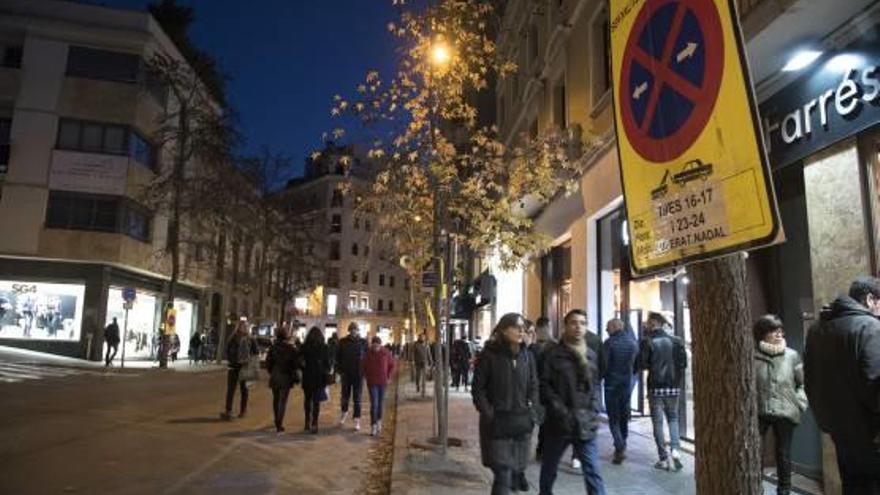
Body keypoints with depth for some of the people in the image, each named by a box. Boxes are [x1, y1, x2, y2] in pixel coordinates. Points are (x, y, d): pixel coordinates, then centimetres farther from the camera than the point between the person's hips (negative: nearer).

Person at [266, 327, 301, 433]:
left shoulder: (273, 347, -4)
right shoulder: (291, 348, -11)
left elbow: (268, 362, 1)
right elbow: (295, 364, -9)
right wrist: (295, 376, 2)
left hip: (274, 376, 3)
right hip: (286, 377, -3)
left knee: (276, 400, 18)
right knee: (283, 401, 1)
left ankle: (277, 423, 29)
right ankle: (280, 425, -6)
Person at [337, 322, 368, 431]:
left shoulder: (363, 342, -4)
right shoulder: (343, 341, -2)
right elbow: (338, 357, 3)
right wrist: (339, 370, -4)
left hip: (359, 374, -1)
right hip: (346, 373, 1)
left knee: (357, 398, 3)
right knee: (345, 396, 15)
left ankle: (357, 420, 11)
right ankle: (344, 413, 40)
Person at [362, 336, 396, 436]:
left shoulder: (386, 353, -8)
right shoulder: (368, 353, -9)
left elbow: (392, 365, 5)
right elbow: (363, 366, 7)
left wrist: (388, 377, 1)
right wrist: (366, 376, 2)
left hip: (383, 382, 2)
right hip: (372, 382, -1)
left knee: (380, 403, 12)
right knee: (374, 404, -8)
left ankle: (379, 421, 33)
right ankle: (373, 426, -2)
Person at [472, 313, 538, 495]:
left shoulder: (527, 355, 5)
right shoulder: (489, 354, -9)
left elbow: (533, 386, 13)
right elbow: (478, 389, -6)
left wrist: (531, 411, 2)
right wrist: (488, 414, -13)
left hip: (521, 423, 5)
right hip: (497, 424, -5)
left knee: (514, 471, 15)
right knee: (503, 475, -8)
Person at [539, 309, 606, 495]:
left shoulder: (591, 355, 7)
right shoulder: (553, 354, -6)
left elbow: (596, 385, 14)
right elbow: (544, 385, -9)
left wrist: (593, 412, 1)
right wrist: (561, 411, -16)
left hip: (585, 423, 2)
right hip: (558, 422, -2)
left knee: (593, 471, -2)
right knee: (549, 468, 15)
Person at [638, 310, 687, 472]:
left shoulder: (647, 342, -10)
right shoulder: (676, 341, 1)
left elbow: (641, 364, -12)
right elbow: (683, 363, 2)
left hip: (655, 387, -3)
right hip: (673, 386, 3)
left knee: (658, 422, 5)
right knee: (673, 418, 18)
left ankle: (664, 458, 7)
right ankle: (675, 449, 0)